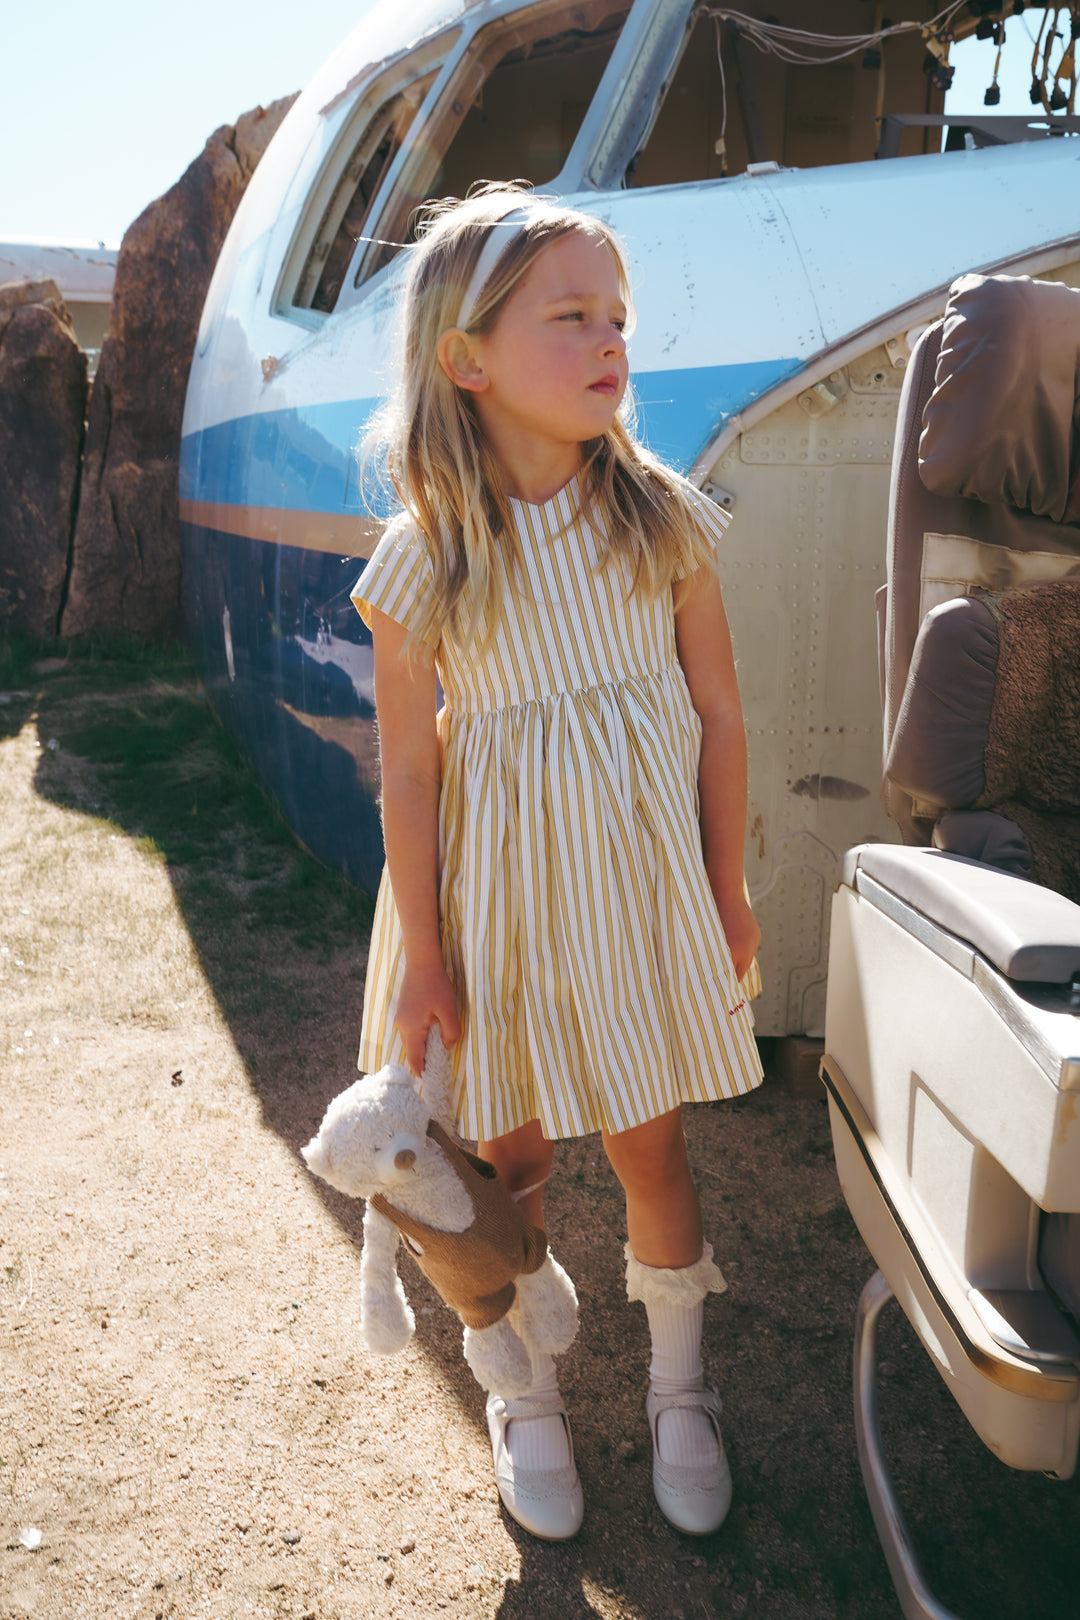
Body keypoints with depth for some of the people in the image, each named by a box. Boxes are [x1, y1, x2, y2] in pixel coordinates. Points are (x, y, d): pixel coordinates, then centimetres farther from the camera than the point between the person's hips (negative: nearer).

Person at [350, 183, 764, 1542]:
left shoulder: (662, 517, -7)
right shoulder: (424, 561, -12)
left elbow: (719, 715, 0)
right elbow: (409, 773, -8)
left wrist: (727, 895, 3)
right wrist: (424, 961, -5)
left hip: (640, 881, 1)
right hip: (499, 896, -1)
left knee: (650, 1146, 12)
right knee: (510, 1153, 14)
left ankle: (678, 1386, 38)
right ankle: (527, 1393, 40)